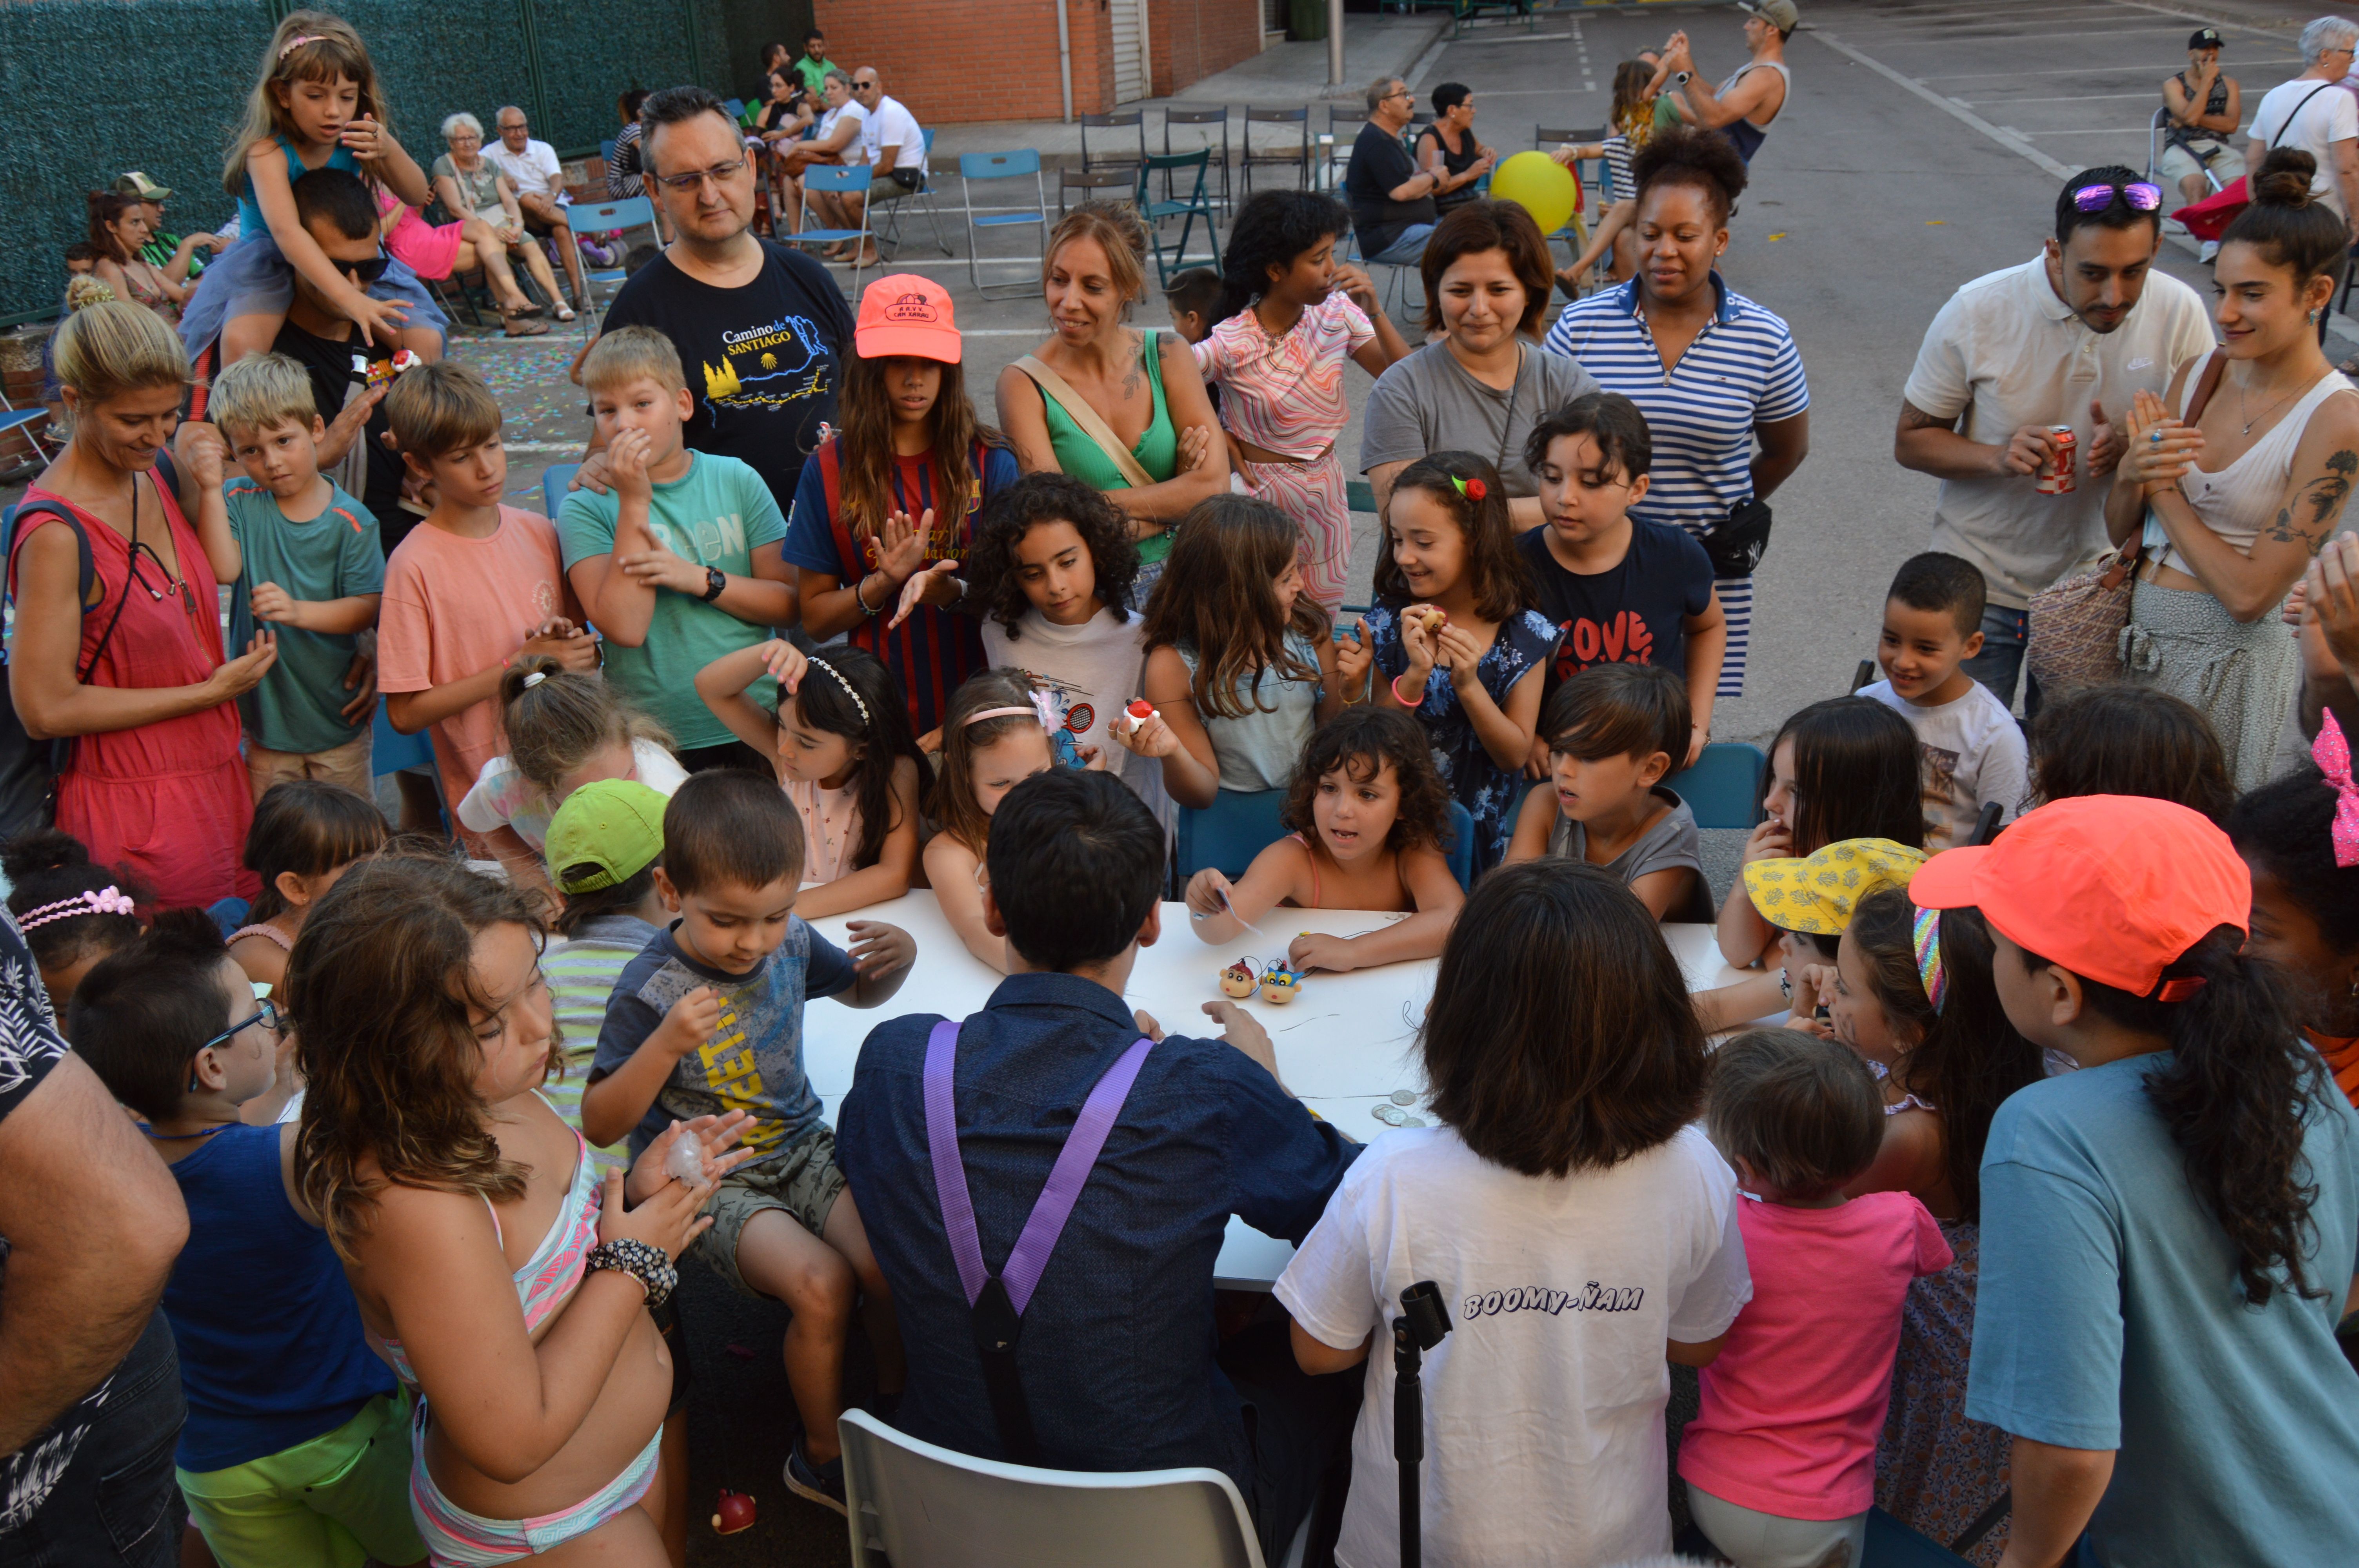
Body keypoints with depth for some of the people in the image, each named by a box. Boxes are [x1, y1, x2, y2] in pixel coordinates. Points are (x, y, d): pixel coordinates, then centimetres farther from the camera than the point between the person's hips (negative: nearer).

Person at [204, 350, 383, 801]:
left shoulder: (349, 521, -10)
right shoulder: (239, 502, -5)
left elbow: (367, 608, -13)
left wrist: (300, 611, -28)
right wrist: (209, 489, -28)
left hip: (338, 717, -1)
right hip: (264, 713, 2)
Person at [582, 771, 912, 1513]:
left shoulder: (791, 944, -5)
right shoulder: (651, 990, -19)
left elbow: (860, 990, 17)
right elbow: (599, 1124, -17)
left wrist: (898, 961, -7)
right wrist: (665, 1045, -33)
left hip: (800, 1146, 5)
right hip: (710, 1183, -4)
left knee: (890, 1263, -21)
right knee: (821, 1282, -28)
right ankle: (824, 1455, -2)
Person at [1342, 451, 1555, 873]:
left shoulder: (1525, 634, -5)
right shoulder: (1391, 622, -2)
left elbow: (1515, 757, -3)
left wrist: (1468, 685, -18)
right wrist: (1414, 676, -18)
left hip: (1481, 833, -1)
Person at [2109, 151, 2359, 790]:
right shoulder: (2198, 375, 4)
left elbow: (2251, 594, -19)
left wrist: (2163, 487, -10)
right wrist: (2131, 473, -13)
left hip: (2229, 662, -5)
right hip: (2138, 641, 6)